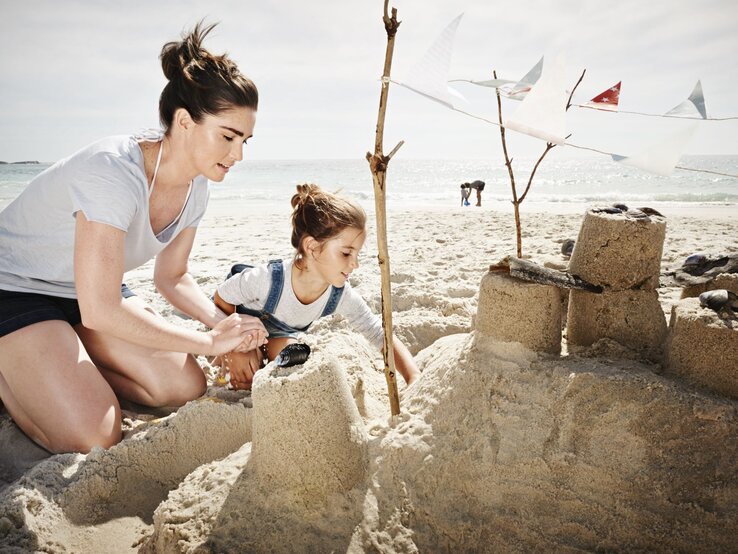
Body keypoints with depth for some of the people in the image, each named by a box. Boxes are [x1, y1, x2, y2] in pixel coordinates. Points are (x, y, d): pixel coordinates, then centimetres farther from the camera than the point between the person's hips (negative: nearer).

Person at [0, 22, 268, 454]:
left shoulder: (196, 184, -8)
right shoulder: (114, 172, -33)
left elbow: (172, 278, 3)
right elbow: (101, 311, -31)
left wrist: (225, 325, -16)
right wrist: (210, 342, -25)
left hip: (93, 291, 7)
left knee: (187, 388, -6)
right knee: (93, 439, -21)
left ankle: (64, 366, 13)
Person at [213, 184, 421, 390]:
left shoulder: (343, 297, -32)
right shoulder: (268, 280, -44)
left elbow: (383, 337, -29)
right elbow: (221, 297, -24)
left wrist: (414, 379, -43)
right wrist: (237, 347, -25)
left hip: (278, 329, 4)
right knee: (245, 381, -16)